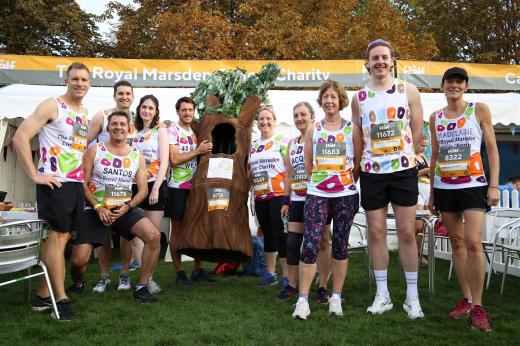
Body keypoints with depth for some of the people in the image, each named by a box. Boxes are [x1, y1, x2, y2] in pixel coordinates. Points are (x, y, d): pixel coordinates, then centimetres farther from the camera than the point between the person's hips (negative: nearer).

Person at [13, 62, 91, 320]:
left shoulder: (85, 112, 15)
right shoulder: (51, 106, -8)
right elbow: (20, 138, -15)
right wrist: (35, 175, -17)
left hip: (77, 183, 8)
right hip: (55, 183, -8)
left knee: (60, 237, 11)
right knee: (58, 236, -4)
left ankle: (42, 295, 21)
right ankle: (61, 298, 6)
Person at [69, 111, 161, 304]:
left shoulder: (137, 157, 7)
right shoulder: (94, 151, 1)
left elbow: (143, 190, 6)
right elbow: (84, 184, -3)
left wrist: (127, 207, -11)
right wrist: (98, 208, -15)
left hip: (125, 209, 2)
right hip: (96, 209, -2)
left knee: (154, 236, -23)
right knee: (78, 260, -11)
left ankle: (141, 287, -7)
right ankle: (77, 285, 27)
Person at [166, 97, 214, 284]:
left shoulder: (197, 132, 15)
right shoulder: (172, 131, -5)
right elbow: (174, 160, -14)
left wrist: (207, 150, 0)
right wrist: (198, 151, -14)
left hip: (196, 185, 6)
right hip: (178, 186, -6)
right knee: (177, 228, 1)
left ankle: (198, 269, 18)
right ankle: (179, 272, 9)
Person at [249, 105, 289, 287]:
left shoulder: (281, 140, -2)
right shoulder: (253, 145, 15)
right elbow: (250, 170, 22)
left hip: (278, 194, -6)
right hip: (260, 196, 6)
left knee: (280, 233, -7)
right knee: (267, 234, 12)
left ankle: (287, 276, 1)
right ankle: (270, 273, 22)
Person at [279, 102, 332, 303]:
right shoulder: (292, 143, 15)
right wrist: (286, 201, 13)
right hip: (297, 200, 5)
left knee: (322, 243, 1)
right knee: (292, 242, 4)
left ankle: (323, 287, 11)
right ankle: (292, 285, 16)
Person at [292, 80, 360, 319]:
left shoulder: (351, 129, 3)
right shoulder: (313, 130, 7)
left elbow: (358, 163, 4)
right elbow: (308, 164, 10)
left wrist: (346, 182, 2)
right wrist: (318, 183, 8)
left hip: (345, 195, 0)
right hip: (317, 195, 1)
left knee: (340, 244, 6)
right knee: (310, 244, -8)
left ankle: (336, 298, 17)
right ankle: (303, 300, -2)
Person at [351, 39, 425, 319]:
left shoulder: (408, 90, 2)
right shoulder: (359, 97, 7)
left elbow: (417, 131, 4)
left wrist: (400, 156, 4)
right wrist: (371, 159, 7)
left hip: (403, 170, -2)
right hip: (371, 172, 2)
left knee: (407, 233, 0)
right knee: (376, 233, 5)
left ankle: (412, 296, 11)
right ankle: (382, 294, 17)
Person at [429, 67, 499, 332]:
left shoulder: (479, 110, 1)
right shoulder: (435, 118, 10)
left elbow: (492, 149, 0)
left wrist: (494, 185, -8)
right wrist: (431, 192, 12)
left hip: (473, 185, -3)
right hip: (444, 187, 4)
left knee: (473, 242, -14)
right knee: (456, 243, 7)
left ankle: (478, 306, -5)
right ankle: (466, 299, 16)